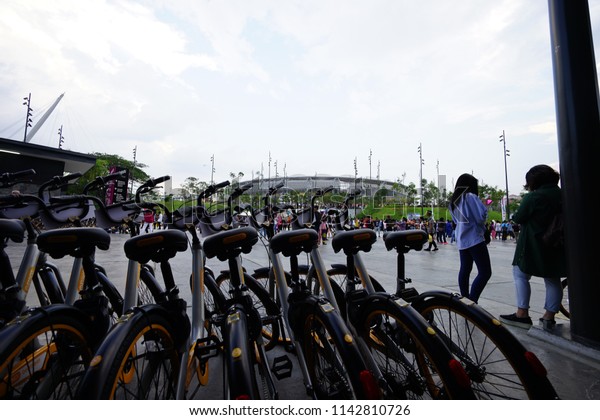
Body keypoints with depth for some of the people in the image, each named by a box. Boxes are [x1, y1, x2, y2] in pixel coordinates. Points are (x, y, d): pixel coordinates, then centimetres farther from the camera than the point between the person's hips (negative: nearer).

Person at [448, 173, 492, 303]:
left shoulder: (453, 201, 13)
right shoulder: (471, 197, -10)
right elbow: (482, 216, -16)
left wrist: (467, 222, 11)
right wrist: (481, 225, 4)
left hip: (461, 240, 8)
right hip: (474, 239, -8)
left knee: (465, 270, 14)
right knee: (485, 272, -7)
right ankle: (471, 302, -13)